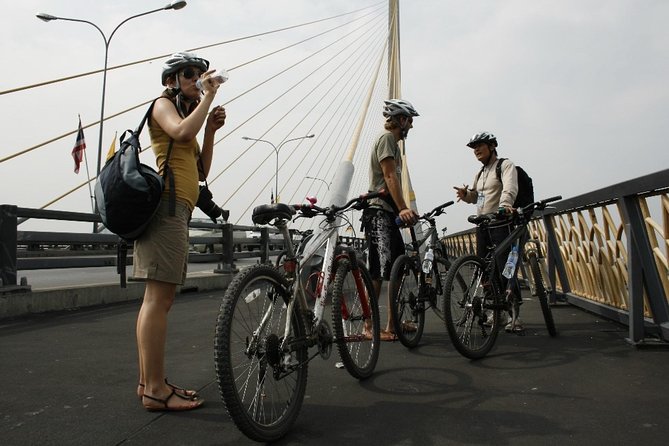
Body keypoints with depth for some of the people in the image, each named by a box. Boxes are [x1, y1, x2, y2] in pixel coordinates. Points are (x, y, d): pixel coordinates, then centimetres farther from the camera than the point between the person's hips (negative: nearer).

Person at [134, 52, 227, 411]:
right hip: (168, 205, -10)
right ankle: (155, 389, -9)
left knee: (156, 298, 9)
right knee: (159, 298, -12)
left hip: (175, 210, 10)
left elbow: (201, 170, 20)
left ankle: (149, 381, 16)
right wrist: (208, 96, -7)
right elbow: (182, 131, -20)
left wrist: (211, 130, 12)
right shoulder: (163, 104, 5)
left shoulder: (186, 112, 30)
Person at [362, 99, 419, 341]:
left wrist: (406, 210, 18)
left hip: (390, 214, 11)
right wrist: (403, 208, -28)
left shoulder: (393, 142, 26)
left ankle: (393, 324, 17)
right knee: (379, 270, -13)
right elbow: (390, 177, -18)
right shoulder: (386, 138, -5)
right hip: (378, 213, -11)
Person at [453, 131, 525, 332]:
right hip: (482, 225, 8)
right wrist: (465, 194, 0)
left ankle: (516, 317, -5)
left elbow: (510, 188, -21)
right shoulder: (480, 174, 22)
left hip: (501, 224, -8)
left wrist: (504, 204, -42)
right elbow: (475, 197, 24)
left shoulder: (505, 165, -1)